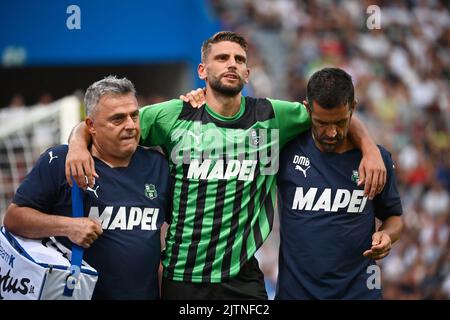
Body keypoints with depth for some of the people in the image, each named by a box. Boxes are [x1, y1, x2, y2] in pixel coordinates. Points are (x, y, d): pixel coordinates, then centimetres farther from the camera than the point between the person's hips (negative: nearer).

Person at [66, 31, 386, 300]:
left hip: (243, 276, 1)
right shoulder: (175, 116, 0)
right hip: (181, 276, -1)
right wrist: (78, 143, -17)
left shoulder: (270, 116, 3)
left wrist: (370, 149, -3)